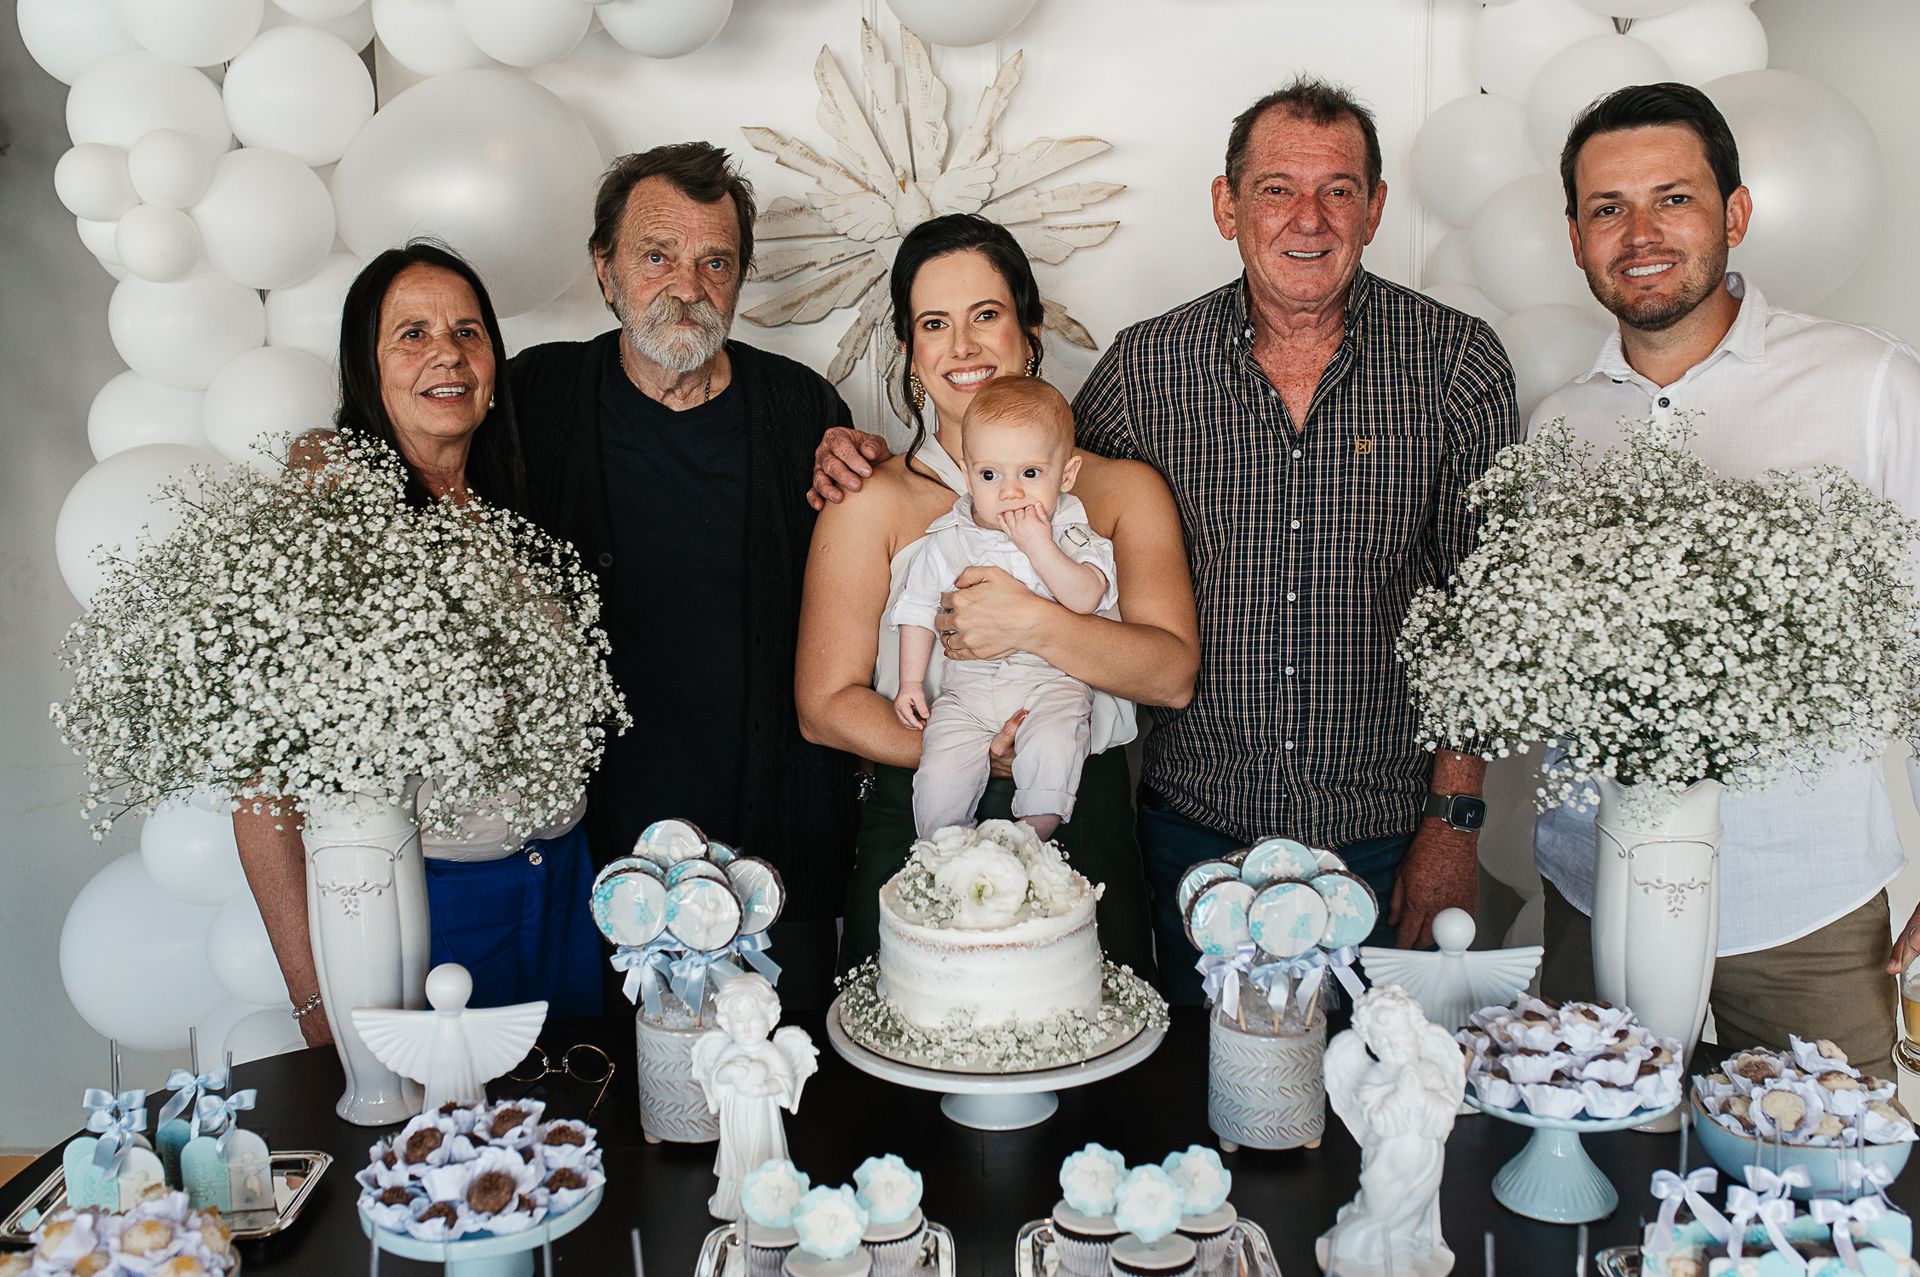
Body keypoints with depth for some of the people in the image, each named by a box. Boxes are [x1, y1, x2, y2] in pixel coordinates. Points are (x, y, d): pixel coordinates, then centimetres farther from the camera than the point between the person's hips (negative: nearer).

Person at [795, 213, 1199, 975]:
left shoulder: (1125, 491, 6)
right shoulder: (872, 504, -1)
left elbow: (1174, 674, -5)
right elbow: (825, 705, -5)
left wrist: (1033, 624, -19)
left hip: (1085, 841, 2)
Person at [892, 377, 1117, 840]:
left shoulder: (1071, 534, 0)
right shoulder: (946, 540, 4)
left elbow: (1086, 598, -16)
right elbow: (918, 609, 13)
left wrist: (1039, 547, -23)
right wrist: (911, 684, 7)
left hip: (1051, 682, -1)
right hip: (969, 684, 2)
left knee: (1049, 747, -31)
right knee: (939, 774, -19)